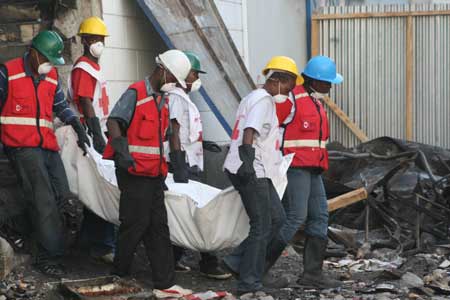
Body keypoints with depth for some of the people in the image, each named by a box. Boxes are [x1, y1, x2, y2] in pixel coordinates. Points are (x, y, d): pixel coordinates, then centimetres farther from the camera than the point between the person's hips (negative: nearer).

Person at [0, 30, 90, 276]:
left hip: (48, 146, 7)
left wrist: (78, 128, 10)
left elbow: (61, 106, 21)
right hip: (22, 147, -7)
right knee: (44, 201, -14)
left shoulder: (52, 77, 15)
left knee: (61, 193, 2)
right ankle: (48, 256, -10)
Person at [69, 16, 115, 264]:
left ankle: (89, 237, 25)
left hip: (98, 134, 10)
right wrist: (98, 136, -24)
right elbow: (86, 105, -19)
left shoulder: (93, 67, 19)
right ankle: (103, 246, -10)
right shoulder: (83, 68, -11)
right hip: (92, 135, -10)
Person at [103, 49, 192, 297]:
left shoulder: (162, 100, 18)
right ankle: (119, 276, 12)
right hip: (134, 173, -9)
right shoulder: (135, 93, -8)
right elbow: (113, 122, -20)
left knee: (158, 228, 7)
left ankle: (164, 283, 9)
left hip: (154, 174, 9)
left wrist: (162, 170, 25)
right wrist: (122, 151, -33)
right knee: (135, 226, -4)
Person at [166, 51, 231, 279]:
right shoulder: (176, 97, -11)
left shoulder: (185, 98, 19)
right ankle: (208, 263, -6)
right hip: (184, 165, -10)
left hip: (191, 165, 10)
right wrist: (179, 167, -22)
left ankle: (173, 260, 15)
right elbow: (173, 132, -18)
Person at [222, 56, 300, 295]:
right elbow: (249, 132, -25)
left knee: (276, 217, 11)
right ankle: (249, 283, 0)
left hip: (256, 172, 10)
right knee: (261, 226, -5)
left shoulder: (256, 97, 21)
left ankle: (237, 261, 12)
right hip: (251, 171, -10)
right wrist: (247, 162, -34)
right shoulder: (263, 100, -12)